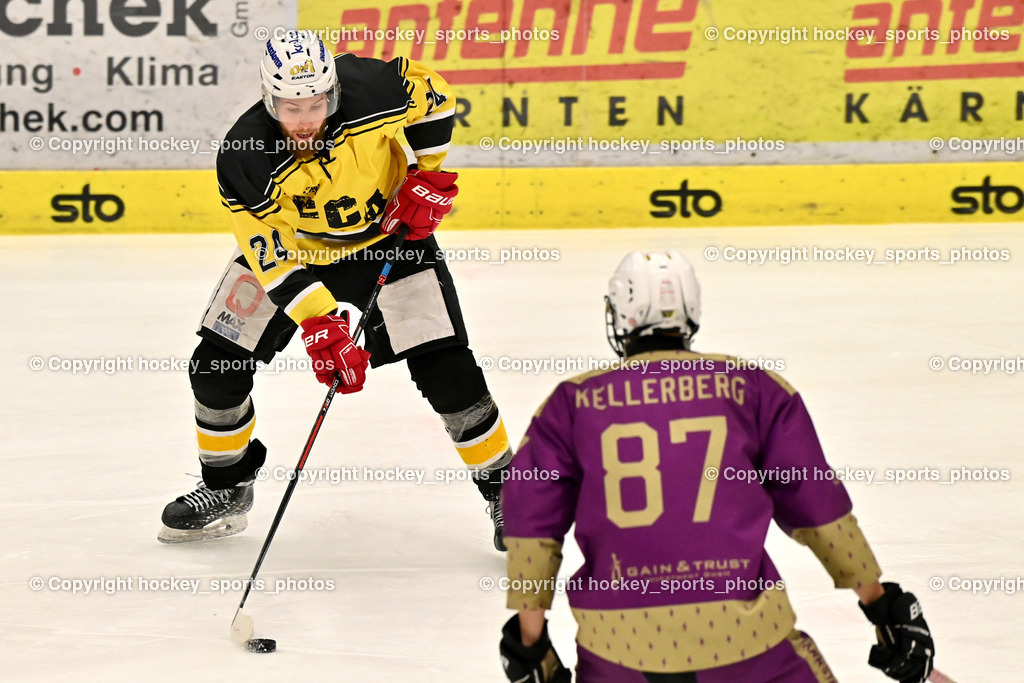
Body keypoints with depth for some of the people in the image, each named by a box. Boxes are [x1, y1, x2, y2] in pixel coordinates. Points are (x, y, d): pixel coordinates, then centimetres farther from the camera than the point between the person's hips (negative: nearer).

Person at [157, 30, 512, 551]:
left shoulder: (372, 90, -30)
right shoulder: (243, 160, -29)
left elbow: (430, 93, -8)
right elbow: (274, 256, -27)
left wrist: (429, 177, -10)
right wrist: (320, 327, -35)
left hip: (388, 230, -1)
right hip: (290, 241, 1)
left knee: (445, 368, -12)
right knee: (217, 361, -3)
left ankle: (503, 489, 6)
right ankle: (226, 489, 21)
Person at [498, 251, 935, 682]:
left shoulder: (572, 402, 12)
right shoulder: (751, 386, 10)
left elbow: (531, 514, 8)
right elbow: (814, 498, 11)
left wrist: (529, 639, 12)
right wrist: (880, 601, 19)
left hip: (617, 638, 2)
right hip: (739, 629, -1)